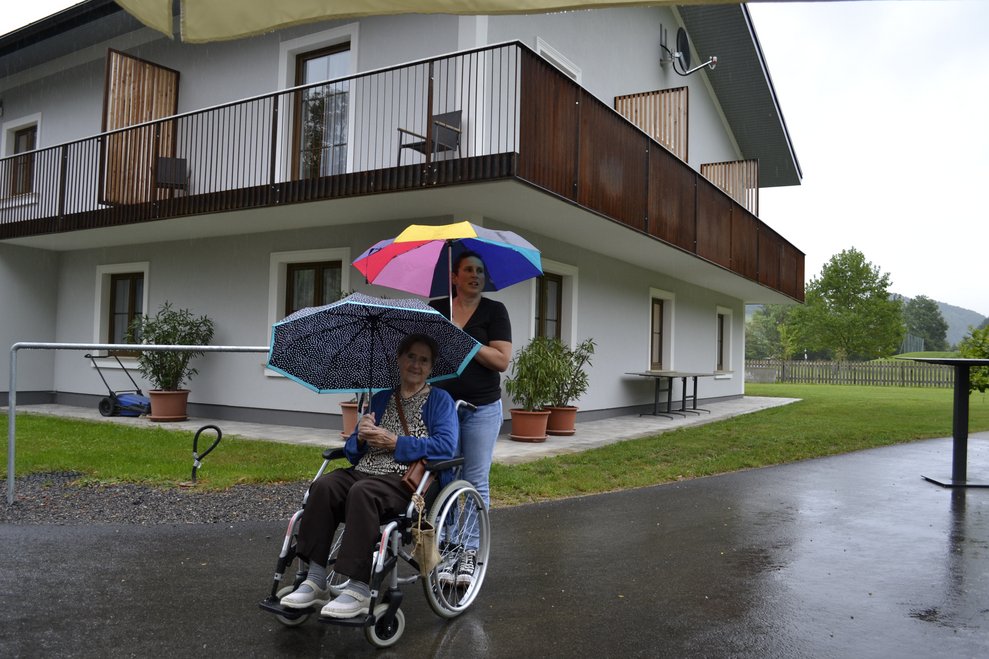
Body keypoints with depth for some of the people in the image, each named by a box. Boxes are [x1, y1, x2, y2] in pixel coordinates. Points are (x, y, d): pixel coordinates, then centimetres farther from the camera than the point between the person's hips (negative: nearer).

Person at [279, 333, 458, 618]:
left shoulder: (439, 400, 8)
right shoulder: (380, 399, 23)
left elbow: (446, 446, -9)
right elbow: (352, 451, 22)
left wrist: (395, 442, -10)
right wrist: (361, 437, -2)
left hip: (408, 480, -5)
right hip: (363, 472, 5)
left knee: (362, 492, -35)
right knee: (323, 485, -25)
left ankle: (359, 589, -30)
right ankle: (316, 581, -22)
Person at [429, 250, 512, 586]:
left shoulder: (494, 311, 1)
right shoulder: (435, 309, 8)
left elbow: (502, 360, -8)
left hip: (482, 409, -2)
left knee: (476, 482, 2)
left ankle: (470, 552, 10)